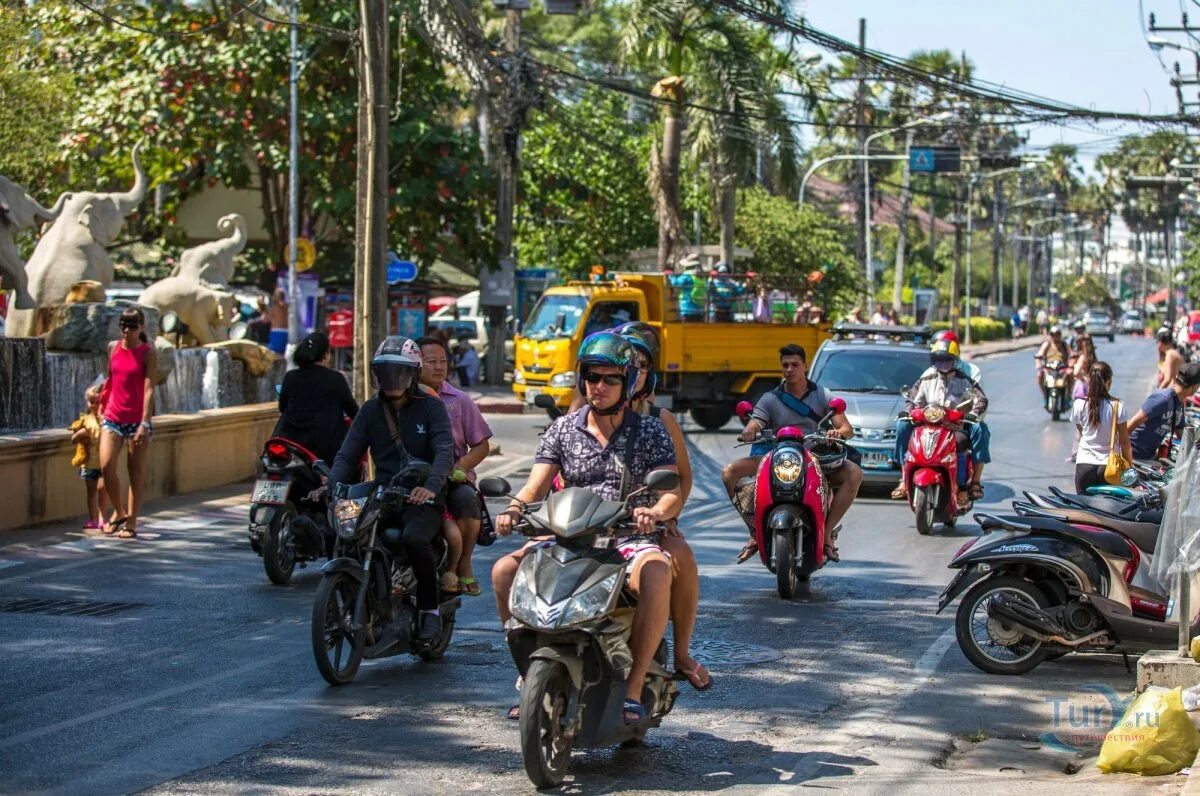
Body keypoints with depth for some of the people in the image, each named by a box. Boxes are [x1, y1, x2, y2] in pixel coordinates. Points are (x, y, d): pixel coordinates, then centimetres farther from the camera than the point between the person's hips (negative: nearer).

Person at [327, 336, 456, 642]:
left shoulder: (431, 408, 1)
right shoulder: (370, 410, 13)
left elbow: (445, 451, -13)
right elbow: (348, 453, 5)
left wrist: (431, 486, -33)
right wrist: (332, 485, -17)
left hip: (422, 499, -4)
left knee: (414, 538, -34)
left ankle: (430, 608, -14)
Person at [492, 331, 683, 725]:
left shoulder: (650, 430, 5)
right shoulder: (563, 429, 11)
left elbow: (673, 493, -5)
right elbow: (535, 486, 3)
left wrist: (655, 512, -29)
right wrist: (514, 509, -19)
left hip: (631, 540, -3)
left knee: (656, 574, -37)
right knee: (504, 570, -20)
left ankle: (634, 686, -30)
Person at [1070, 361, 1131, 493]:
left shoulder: (1079, 405, -5)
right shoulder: (1116, 406, -8)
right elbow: (1124, 441, -4)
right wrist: (1129, 465, 7)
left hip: (1084, 464, 1)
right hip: (1109, 466, -1)